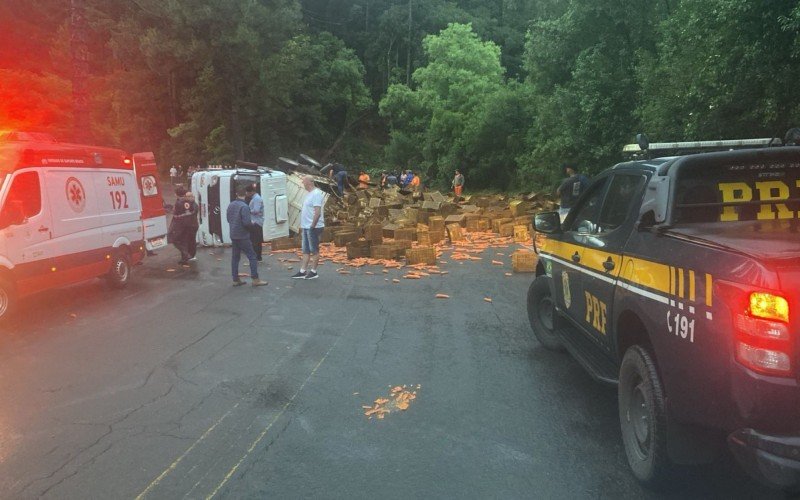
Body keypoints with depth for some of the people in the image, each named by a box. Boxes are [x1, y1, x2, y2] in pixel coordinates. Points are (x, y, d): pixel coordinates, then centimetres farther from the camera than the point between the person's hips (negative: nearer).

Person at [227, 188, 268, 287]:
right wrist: (252, 223, -3)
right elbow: (247, 222, -22)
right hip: (242, 236, -8)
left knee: (235, 257, 11)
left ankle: (235, 279, 14)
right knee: (252, 256, -1)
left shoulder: (231, 205, 6)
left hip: (233, 235, 8)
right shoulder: (244, 206, -18)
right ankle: (255, 279, -2)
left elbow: (228, 219, 17)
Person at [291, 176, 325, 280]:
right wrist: (302, 224, 19)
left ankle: (313, 272, 8)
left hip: (313, 227, -10)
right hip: (306, 227, 10)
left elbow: (317, 212, -23)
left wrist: (312, 226, -22)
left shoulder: (316, 194, -16)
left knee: (314, 250, 0)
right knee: (306, 251, 11)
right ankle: (302, 271, 15)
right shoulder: (309, 193, 15)